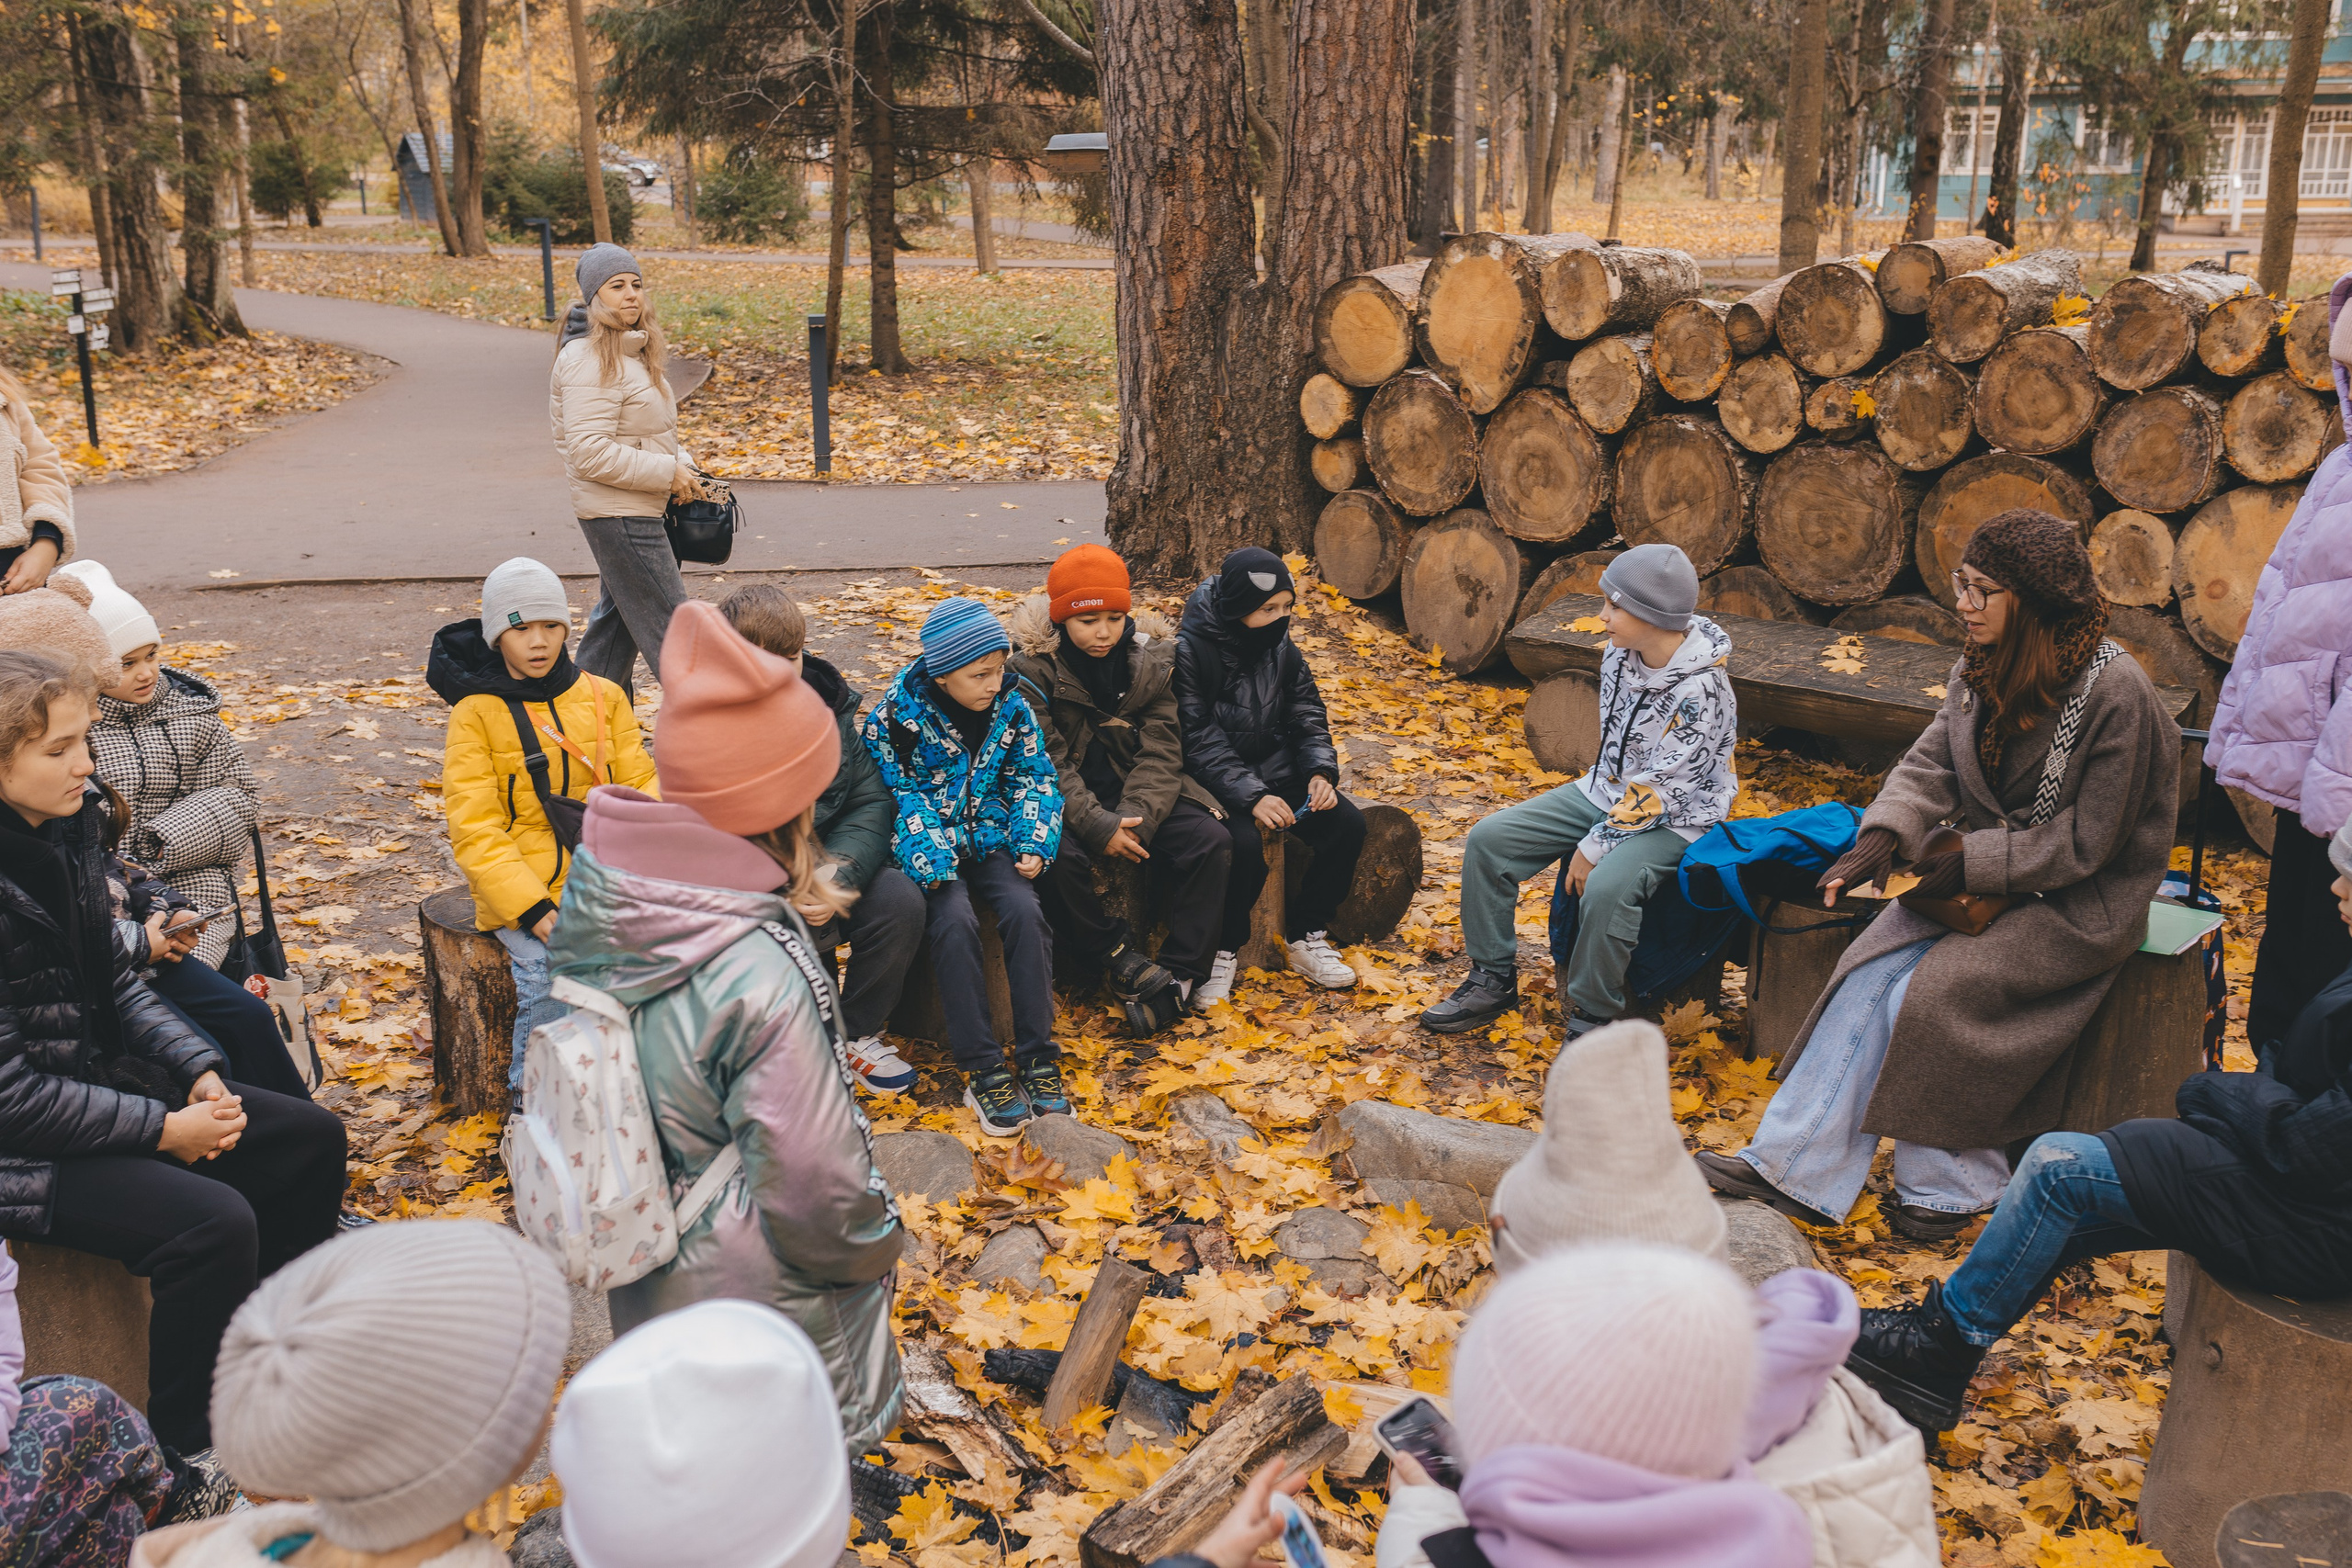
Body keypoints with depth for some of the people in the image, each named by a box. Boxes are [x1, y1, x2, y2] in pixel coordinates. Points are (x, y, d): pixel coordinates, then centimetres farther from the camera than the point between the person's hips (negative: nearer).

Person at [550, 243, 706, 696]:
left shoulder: (632, 351, 14)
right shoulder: (589, 360, -17)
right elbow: (590, 453, -24)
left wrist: (682, 467, 8)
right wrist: (667, 472, -19)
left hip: (644, 510, 10)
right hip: (621, 517, -10)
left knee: (617, 619, 17)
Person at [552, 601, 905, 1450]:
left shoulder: (604, 896, -14)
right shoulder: (761, 979, -36)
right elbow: (815, 1184, -29)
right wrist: (875, 1242, -8)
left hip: (638, 1270, 7)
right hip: (751, 1301, -6)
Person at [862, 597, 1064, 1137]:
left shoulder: (1010, 706, 2)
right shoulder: (898, 713, -9)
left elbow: (1033, 778, 8)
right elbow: (892, 793, -7)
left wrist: (1034, 843, -7)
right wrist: (925, 852, -21)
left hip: (991, 835, 3)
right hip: (934, 844, -3)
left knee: (1024, 910, -26)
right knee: (954, 920, -30)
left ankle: (1037, 1057, -18)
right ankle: (981, 1068, -23)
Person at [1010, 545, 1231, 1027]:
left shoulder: (1151, 659, -1)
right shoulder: (1035, 668, -10)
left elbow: (1160, 752, -6)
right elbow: (1046, 762, -16)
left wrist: (1134, 819, -23)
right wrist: (1098, 825, -27)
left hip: (1134, 794, 3)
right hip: (1063, 800, -3)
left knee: (1212, 841, -19)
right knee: (1060, 856, -35)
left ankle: (1179, 972, -15)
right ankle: (1118, 955, -13)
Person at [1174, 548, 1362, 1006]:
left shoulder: (1281, 648, 4)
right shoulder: (1189, 653, -16)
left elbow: (1307, 715, 8)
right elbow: (1198, 742, -21)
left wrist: (1320, 771, -12)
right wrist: (1251, 797, -30)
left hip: (1276, 772, 6)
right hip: (1216, 784, -6)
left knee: (1347, 823, -13)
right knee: (1244, 843, -33)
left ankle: (1305, 935, 5)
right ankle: (1223, 951, -9)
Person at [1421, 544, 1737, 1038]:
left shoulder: (1701, 691, -26)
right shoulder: (1619, 655, -3)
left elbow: (1660, 788, -24)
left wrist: (1595, 847, -20)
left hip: (1674, 818, -8)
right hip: (1606, 791, 8)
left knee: (1606, 887, -36)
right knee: (1488, 839, -5)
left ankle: (1592, 1020, -15)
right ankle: (1493, 979, 5)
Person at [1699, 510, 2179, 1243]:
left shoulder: (2114, 693, -20)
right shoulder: (1984, 668, 2)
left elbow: (2084, 843, -18)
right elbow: (1932, 761, -1)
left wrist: (1972, 864, -20)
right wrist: (1884, 834, -20)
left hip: (2080, 903, -6)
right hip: (1989, 876, 6)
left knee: (1929, 994, -23)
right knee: (1873, 973, -15)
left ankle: (1954, 1185, -1)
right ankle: (1792, 1166, -14)